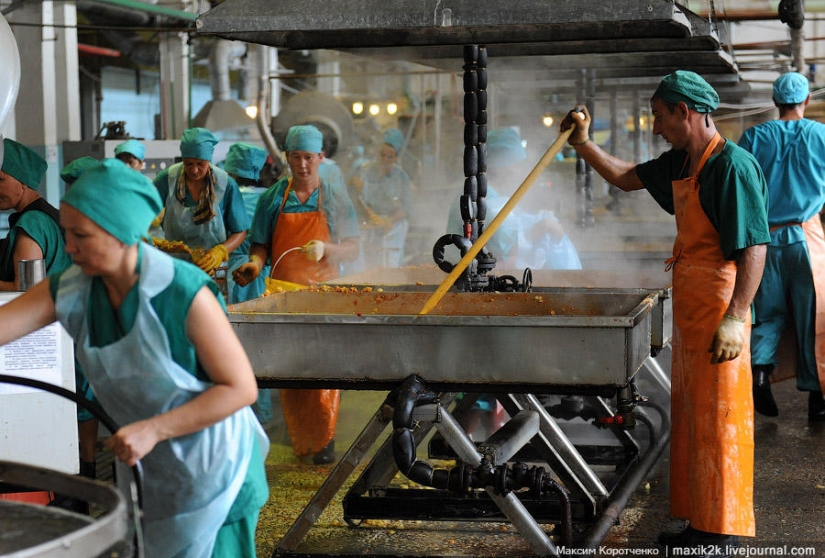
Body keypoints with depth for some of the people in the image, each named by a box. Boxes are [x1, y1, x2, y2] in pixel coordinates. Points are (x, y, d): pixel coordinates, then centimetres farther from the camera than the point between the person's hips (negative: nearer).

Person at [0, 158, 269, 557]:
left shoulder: (184, 293, -24)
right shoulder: (70, 291, -7)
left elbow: (241, 388, -20)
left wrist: (153, 429, -25)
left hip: (211, 471, -6)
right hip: (146, 470, 6)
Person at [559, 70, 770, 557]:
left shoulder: (732, 165, -17)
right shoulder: (680, 163, 11)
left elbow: (755, 246, -22)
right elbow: (626, 178, 28)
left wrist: (735, 318, -27)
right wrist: (583, 143, 20)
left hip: (719, 310, -10)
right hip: (689, 310, 10)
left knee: (718, 420, -3)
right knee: (690, 417, 15)